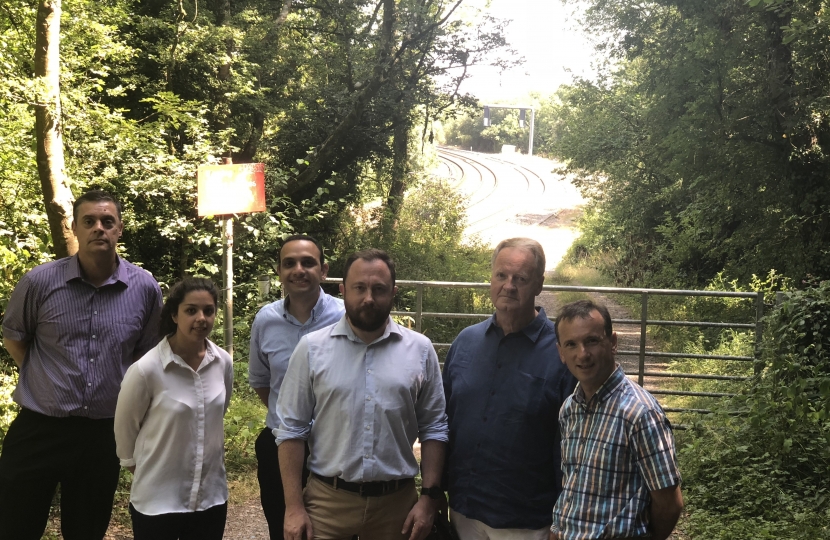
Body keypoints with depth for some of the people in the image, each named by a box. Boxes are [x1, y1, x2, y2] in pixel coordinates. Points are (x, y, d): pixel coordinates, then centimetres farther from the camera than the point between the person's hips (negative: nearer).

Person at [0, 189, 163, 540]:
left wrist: (125, 394, 6)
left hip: (103, 433, 1)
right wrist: (41, 380, 4)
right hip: (39, 429, -1)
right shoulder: (40, 282, -7)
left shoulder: (145, 288, -3)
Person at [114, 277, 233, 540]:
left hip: (212, 497, 4)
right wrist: (145, 472, 7)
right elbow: (124, 430, -3)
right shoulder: (146, 369, -16)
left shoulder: (224, 363, -4)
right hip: (157, 501, -4)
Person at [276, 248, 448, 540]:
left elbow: (433, 428, 4)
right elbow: (292, 429, -2)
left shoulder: (420, 350, 0)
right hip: (326, 500, -1)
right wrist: (294, 506, -5)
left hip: (397, 502, 1)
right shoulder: (312, 348, -3)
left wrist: (429, 496, -2)